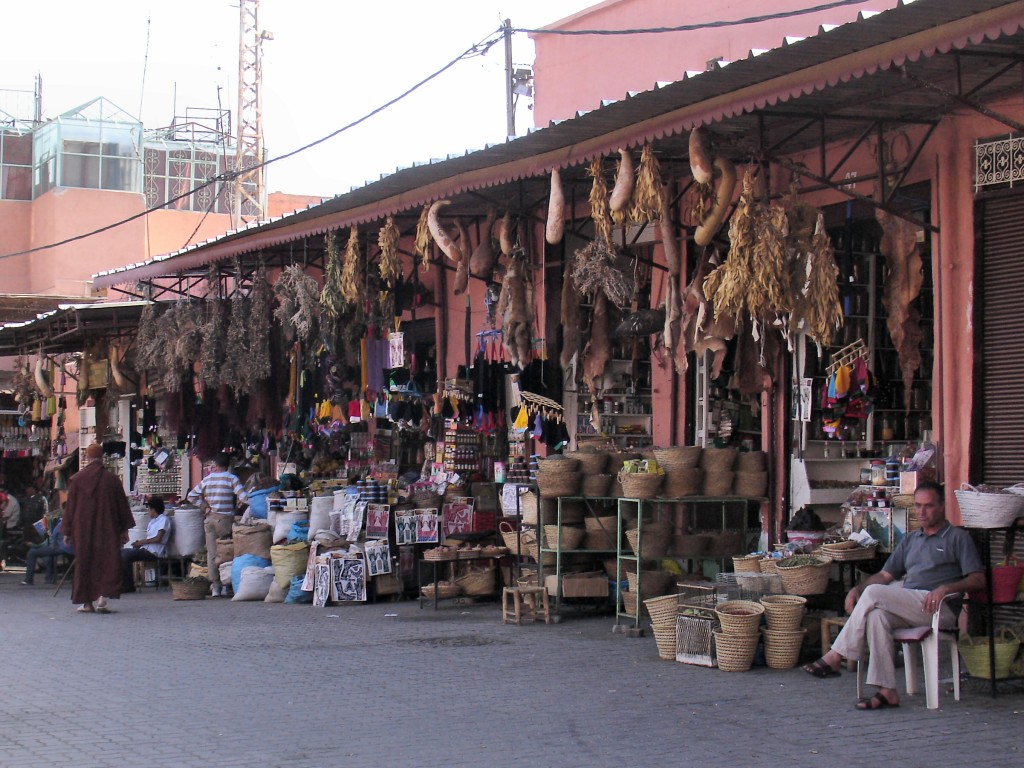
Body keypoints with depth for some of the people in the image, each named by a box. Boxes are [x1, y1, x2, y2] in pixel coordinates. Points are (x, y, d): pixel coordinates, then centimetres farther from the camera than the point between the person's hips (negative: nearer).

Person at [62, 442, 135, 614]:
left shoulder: (77, 479, -3)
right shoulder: (112, 478, -2)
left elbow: (69, 507, 2)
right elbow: (122, 505, 2)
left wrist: (67, 532, 8)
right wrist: (125, 530, 10)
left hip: (82, 530, 0)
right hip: (107, 529, 0)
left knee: (84, 563, 8)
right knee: (107, 561, 4)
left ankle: (87, 602, 9)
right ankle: (102, 596, -14)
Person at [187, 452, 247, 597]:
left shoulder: (207, 479, 7)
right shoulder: (232, 479, -6)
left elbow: (192, 495, 9)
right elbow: (243, 497, -16)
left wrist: (205, 506, 9)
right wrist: (238, 507, 2)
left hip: (210, 519, 3)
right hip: (226, 519, -3)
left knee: (212, 553, 5)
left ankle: (215, 586, 4)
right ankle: (225, 586, 3)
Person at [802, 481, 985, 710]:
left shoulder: (958, 538, 9)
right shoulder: (910, 540, 29)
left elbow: (978, 580, -1)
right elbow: (886, 575, 25)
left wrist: (946, 588, -18)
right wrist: (857, 589, 6)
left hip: (939, 607, -6)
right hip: (907, 608, 6)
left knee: (874, 593, -26)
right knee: (876, 615, -31)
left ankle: (835, 657, -21)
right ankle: (886, 691, -35)